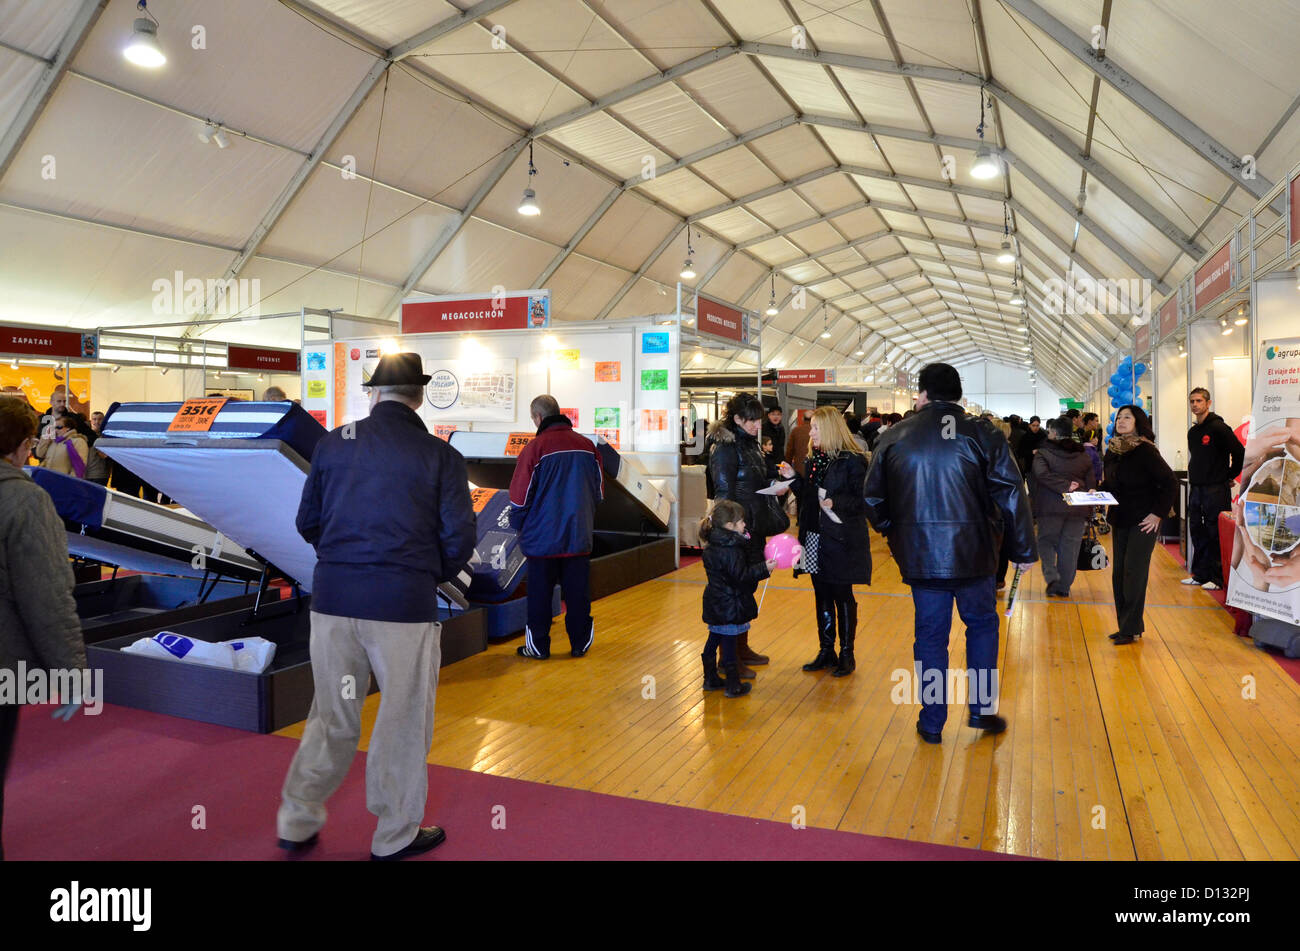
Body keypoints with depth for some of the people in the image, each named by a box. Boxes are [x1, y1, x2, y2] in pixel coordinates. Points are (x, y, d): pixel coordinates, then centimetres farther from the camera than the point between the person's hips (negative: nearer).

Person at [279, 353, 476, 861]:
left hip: (333, 596, 4)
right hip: (406, 602, -3)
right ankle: (395, 835, 24)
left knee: (333, 714, 19)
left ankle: (298, 821, 29)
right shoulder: (441, 456, -4)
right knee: (404, 719, 11)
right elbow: (459, 539, -5)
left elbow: (307, 522, 11)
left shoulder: (333, 442, 5)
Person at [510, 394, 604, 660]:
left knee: (540, 595, 8)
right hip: (579, 537, 4)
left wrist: (519, 527, 7)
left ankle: (538, 646, 16)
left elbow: (520, 496, -9)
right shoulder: (587, 445, 2)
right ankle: (580, 643, 20)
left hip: (543, 537, -4)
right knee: (577, 593, 12)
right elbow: (599, 491, 11)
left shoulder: (535, 448, -13)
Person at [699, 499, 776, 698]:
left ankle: (710, 679, 29)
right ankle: (733, 686, 9)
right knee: (729, 645, -1)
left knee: (713, 640, 18)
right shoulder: (731, 551, -23)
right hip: (730, 607, -9)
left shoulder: (713, 546, 7)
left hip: (716, 605, 9)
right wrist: (764, 568, -18)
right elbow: (741, 577, -24)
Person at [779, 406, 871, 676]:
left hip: (841, 540, -7)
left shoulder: (852, 460, -12)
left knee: (842, 596, 3)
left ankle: (846, 654, 16)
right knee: (822, 595, 13)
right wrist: (793, 478, 3)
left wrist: (836, 503, -27)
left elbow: (864, 500, -15)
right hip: (815, 538, 7)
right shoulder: (814, 460, 12)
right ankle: (826, 651, 24)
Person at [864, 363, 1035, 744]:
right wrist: (1023, 550, 2)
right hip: (972, 553, -1)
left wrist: (895, 534, 21)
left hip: (919, 555, 1)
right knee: (981, 623, 19)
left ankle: (932, 722, 17)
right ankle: (982, 708, 20)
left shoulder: (893, 437, 1)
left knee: (930, 634, 10)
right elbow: (1012, 496, -6)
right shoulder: (983, 435, -5)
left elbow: (873, 498, 7)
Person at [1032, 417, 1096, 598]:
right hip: (1078, 509, 4)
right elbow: (1091, 483, 11)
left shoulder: (1043, 452, -2)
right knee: (1070, 547, 10)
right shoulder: (1084, 456, 12)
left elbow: (1041, 473, -20)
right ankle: (1063, 587, 16)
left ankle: (1051, 575, -13)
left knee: (1046, 541, 10)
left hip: (1051, 508, -3)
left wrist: (1064, 486, -16)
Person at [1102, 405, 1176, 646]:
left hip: (1143, 522, -7)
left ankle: (1131, 629, 0)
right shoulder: (1112, 452, 7)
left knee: (1134, 572, -6)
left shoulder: (1145, 451, -13)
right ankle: (1125, 625, 17)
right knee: (1119, 572, 8)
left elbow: (1170, 483, -14)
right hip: (1120, 521, 7)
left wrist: (1158, 514, -15)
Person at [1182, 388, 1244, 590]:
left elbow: (1240, 453, -12)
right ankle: (1200, 574, 19)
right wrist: (1194, 477, 15)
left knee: (1216, 533, -5)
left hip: (1216, 490, -8)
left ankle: (1217, 577, 1)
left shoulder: (1218, 428, -10)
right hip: (1195, 488, 8)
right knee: (1197, 532, 11)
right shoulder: (1192, 432, 14)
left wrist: (1230, 476, -5)